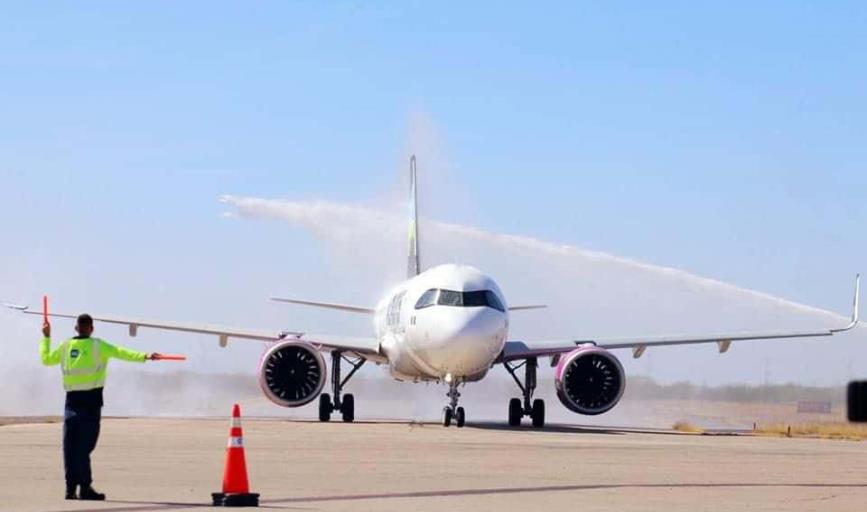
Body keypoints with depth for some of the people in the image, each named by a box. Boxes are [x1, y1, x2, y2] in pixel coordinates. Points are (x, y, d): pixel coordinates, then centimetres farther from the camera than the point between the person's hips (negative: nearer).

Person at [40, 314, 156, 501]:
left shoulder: (65, 346, 8)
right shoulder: (97, 345, -3)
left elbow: (46, 359, 22)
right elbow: (120, 353, -15)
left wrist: (46, 338, 36)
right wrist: (144, 356, -24)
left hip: (72, 399, 3)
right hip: (91, 399, -3)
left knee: (71, 445, 5)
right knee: (85, 445, -4)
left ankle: (71, 488, 4)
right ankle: (85, 488, -6)